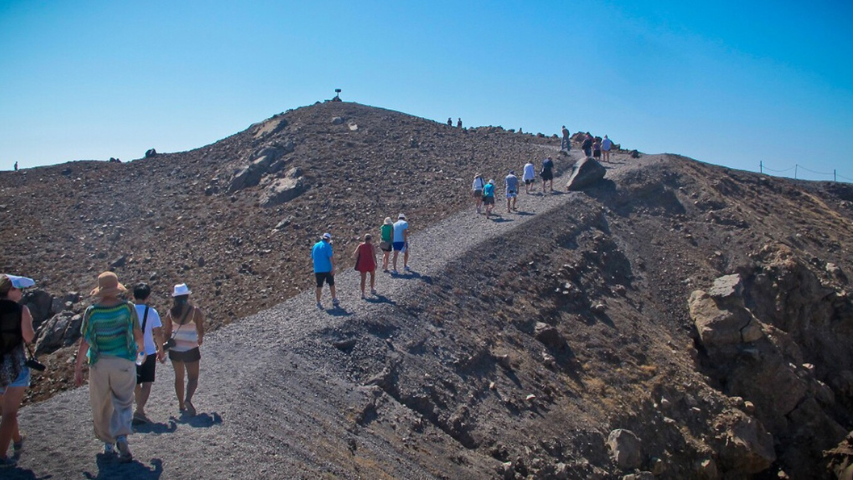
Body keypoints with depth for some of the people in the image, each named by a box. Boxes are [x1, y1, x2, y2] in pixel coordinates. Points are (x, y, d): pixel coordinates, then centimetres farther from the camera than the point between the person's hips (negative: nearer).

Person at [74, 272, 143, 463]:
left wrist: (78, 368, 5)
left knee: (100, 406, 16)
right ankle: (122, 436, -17)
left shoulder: (92, 312, -6)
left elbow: (84, 342, -4)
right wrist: (141, 347, 24)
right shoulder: (127, 307, -6)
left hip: (99, 363, 1)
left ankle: (107, 442, 26)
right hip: (123, 362, -1)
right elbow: (138, 334, 2)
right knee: (123, 403, 6)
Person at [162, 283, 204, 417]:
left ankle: (181, 404, 25)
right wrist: (200, 340, 18)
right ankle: (188, 399, -19)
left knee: (179, 377, 18)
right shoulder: (195, 311, -11)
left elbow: (166, 332, 0)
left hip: (174, 349, 3)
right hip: (191, 349, -3)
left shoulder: (170, 312, -3)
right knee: (193, 377, 5)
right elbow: (201, 330, -4)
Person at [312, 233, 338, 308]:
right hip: (327, 269, -4)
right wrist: (333, 268, -15)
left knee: (319, 286, 6)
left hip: (317, 270, 4)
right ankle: (334, 300, 17)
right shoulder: (327, 246, -8)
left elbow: (312, 258, 16)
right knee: (331, 284, 11)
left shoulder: (315, 245, 9)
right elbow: (331, 257, -15)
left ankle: (318, 303, 5)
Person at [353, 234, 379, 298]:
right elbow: (373, 255, -16)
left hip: (362, 264, 2)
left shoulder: (360, 245, 2)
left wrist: (357, 260, 13)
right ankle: (372, 289, 30)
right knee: (372, 275, 25)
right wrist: (375, 263, -10)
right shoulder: (372, 246, -9)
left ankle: (362, 293, 3)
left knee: (363, 278, 9)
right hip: (370, 264, -2)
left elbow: (355, 254, -2)